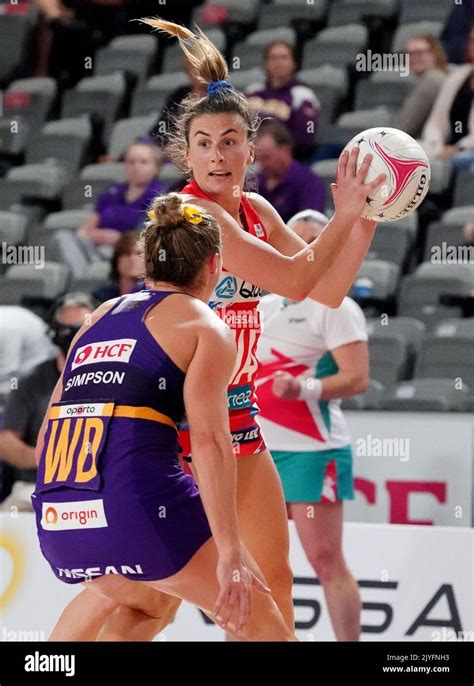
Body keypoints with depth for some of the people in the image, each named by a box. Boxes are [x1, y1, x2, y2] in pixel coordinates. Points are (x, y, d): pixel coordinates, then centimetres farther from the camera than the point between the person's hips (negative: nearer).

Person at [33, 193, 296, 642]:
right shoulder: (206, 328, 5)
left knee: (139, 602, 37)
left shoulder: (99, 318, 23)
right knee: (264, 626, 6)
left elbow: (47, 436, 22)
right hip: (141, 500, -6)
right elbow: (208, 440, -9)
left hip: (56, 519, 7)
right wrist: (230, 554, -14)